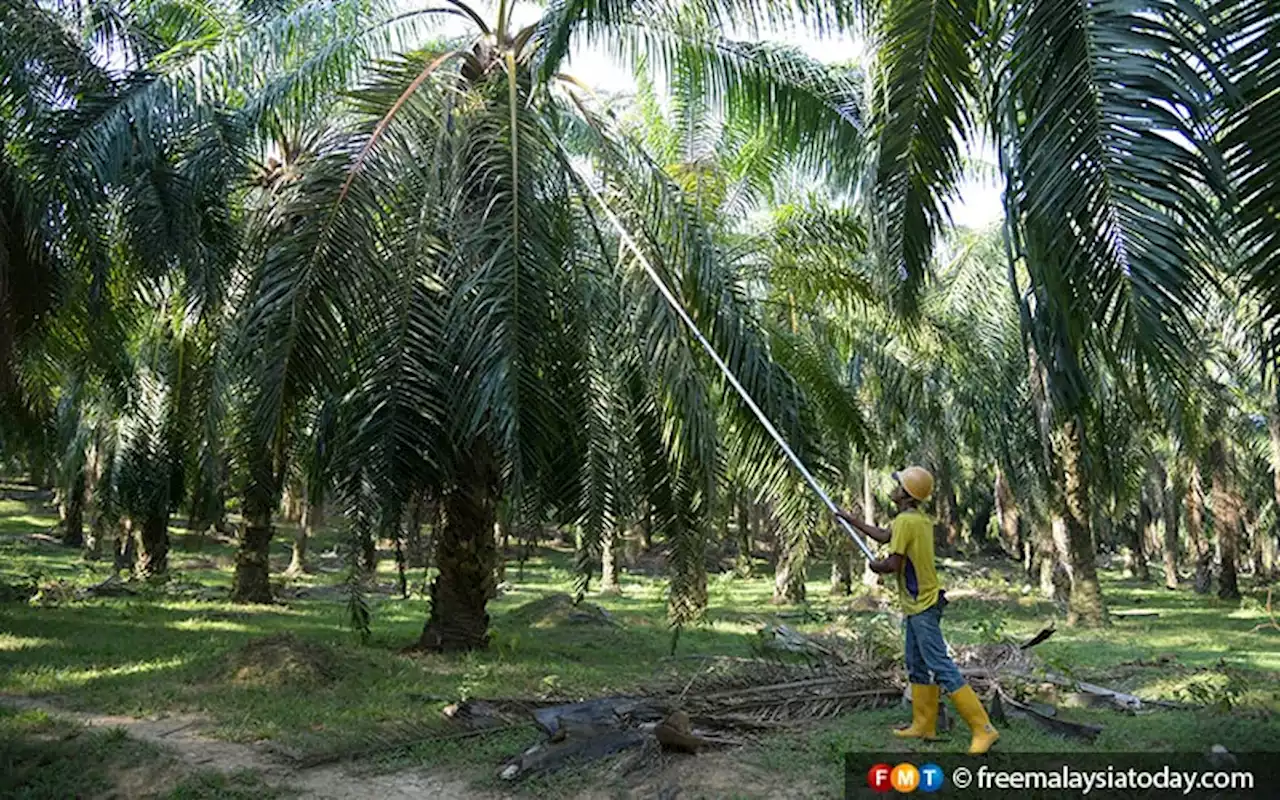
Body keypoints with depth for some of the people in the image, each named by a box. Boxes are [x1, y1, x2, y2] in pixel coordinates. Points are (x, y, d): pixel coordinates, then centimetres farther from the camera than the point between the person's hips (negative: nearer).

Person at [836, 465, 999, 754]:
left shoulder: (906, 520, -20)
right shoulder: (920, 519, 9)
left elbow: (893, 564, -22)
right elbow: (884, 536, 23)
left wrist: (875, 566, 0)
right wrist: (851, 519, 29)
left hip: (923, 606, -10)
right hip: (917, 604, 10)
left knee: (942, 668, -10)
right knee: (917, 666, 16)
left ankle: (983, 729, -7)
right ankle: (924, 725, 23)